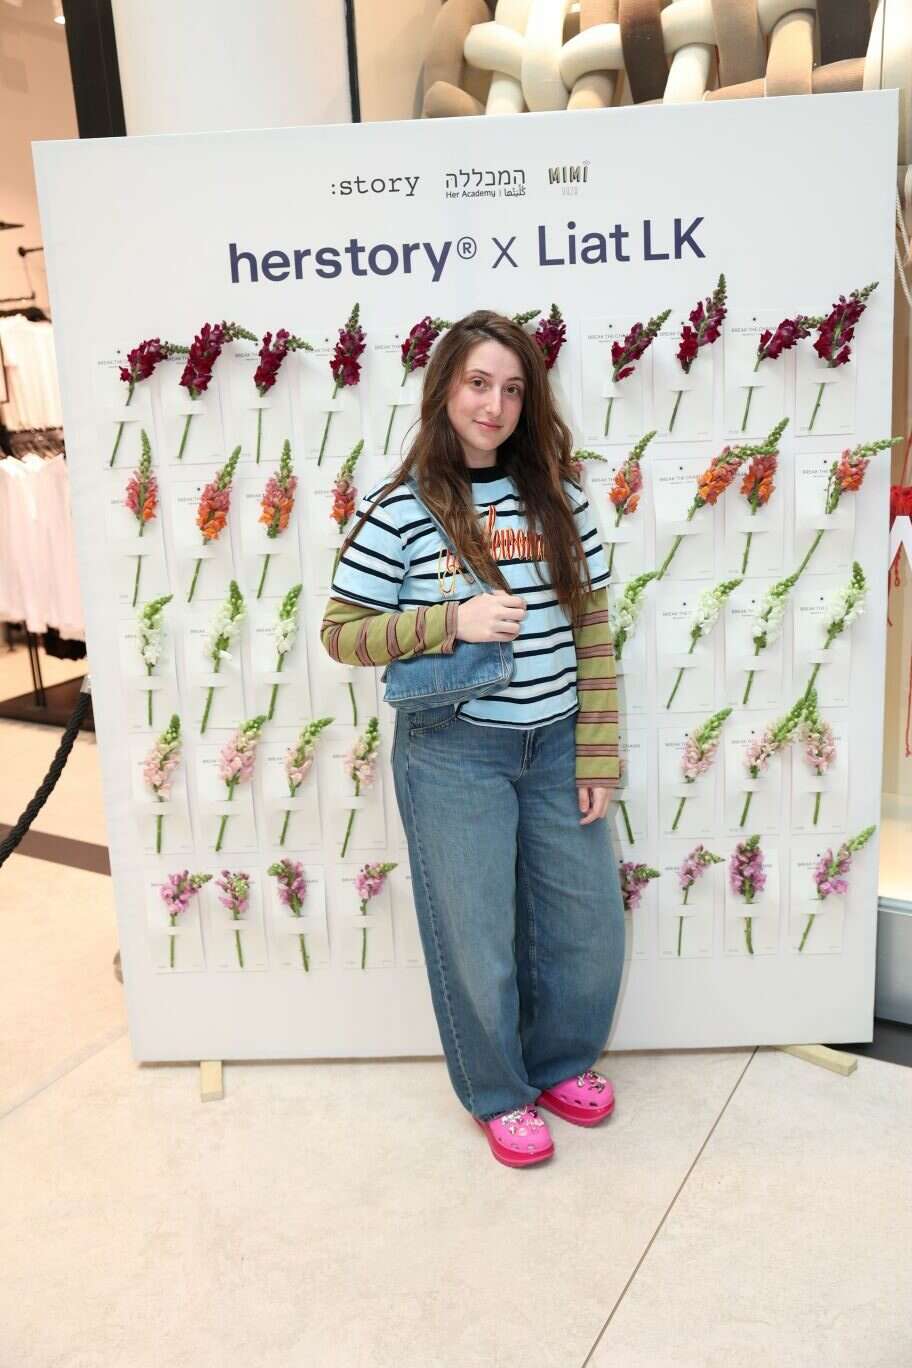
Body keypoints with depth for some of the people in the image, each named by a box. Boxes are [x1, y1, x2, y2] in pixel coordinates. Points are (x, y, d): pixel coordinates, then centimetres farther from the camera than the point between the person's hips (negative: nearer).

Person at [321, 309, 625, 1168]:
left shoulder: (556, 494, 2)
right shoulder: (398, 507, -9)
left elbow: (592, 629, 3)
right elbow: (341, 633, -6)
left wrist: (597, 755, 0)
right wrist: (449, 622, -21)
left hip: (556, 748, 4)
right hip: (454, 754, -3)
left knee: (590, 928, 14)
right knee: (475, 937, 10)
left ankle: (561, 1061, 43)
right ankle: (499, 1094, 37)